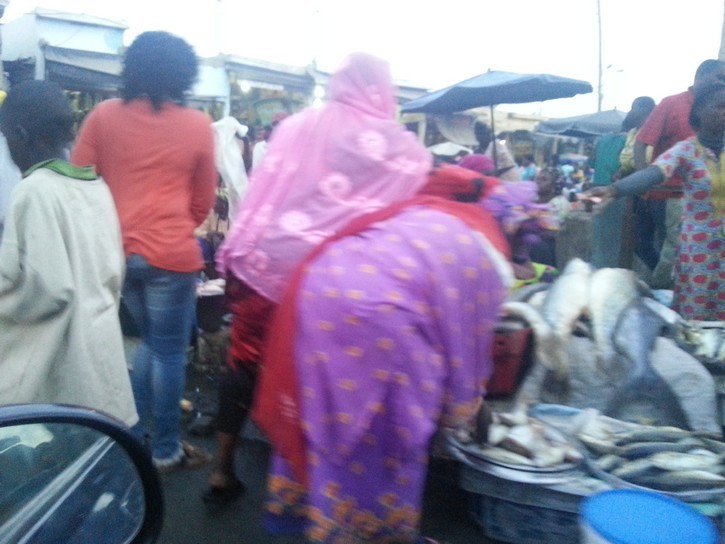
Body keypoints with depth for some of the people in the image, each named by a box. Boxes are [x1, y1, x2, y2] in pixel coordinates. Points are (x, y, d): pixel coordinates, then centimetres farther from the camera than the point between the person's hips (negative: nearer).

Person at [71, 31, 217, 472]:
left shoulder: (103, 115, 2)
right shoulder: (198, 125, -2)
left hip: (114, 250, 4)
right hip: (171, 254, -4)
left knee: (149, 343, 24)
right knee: (170, 353, 9)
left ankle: (131, 433, 31)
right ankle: (166, 450, 21)